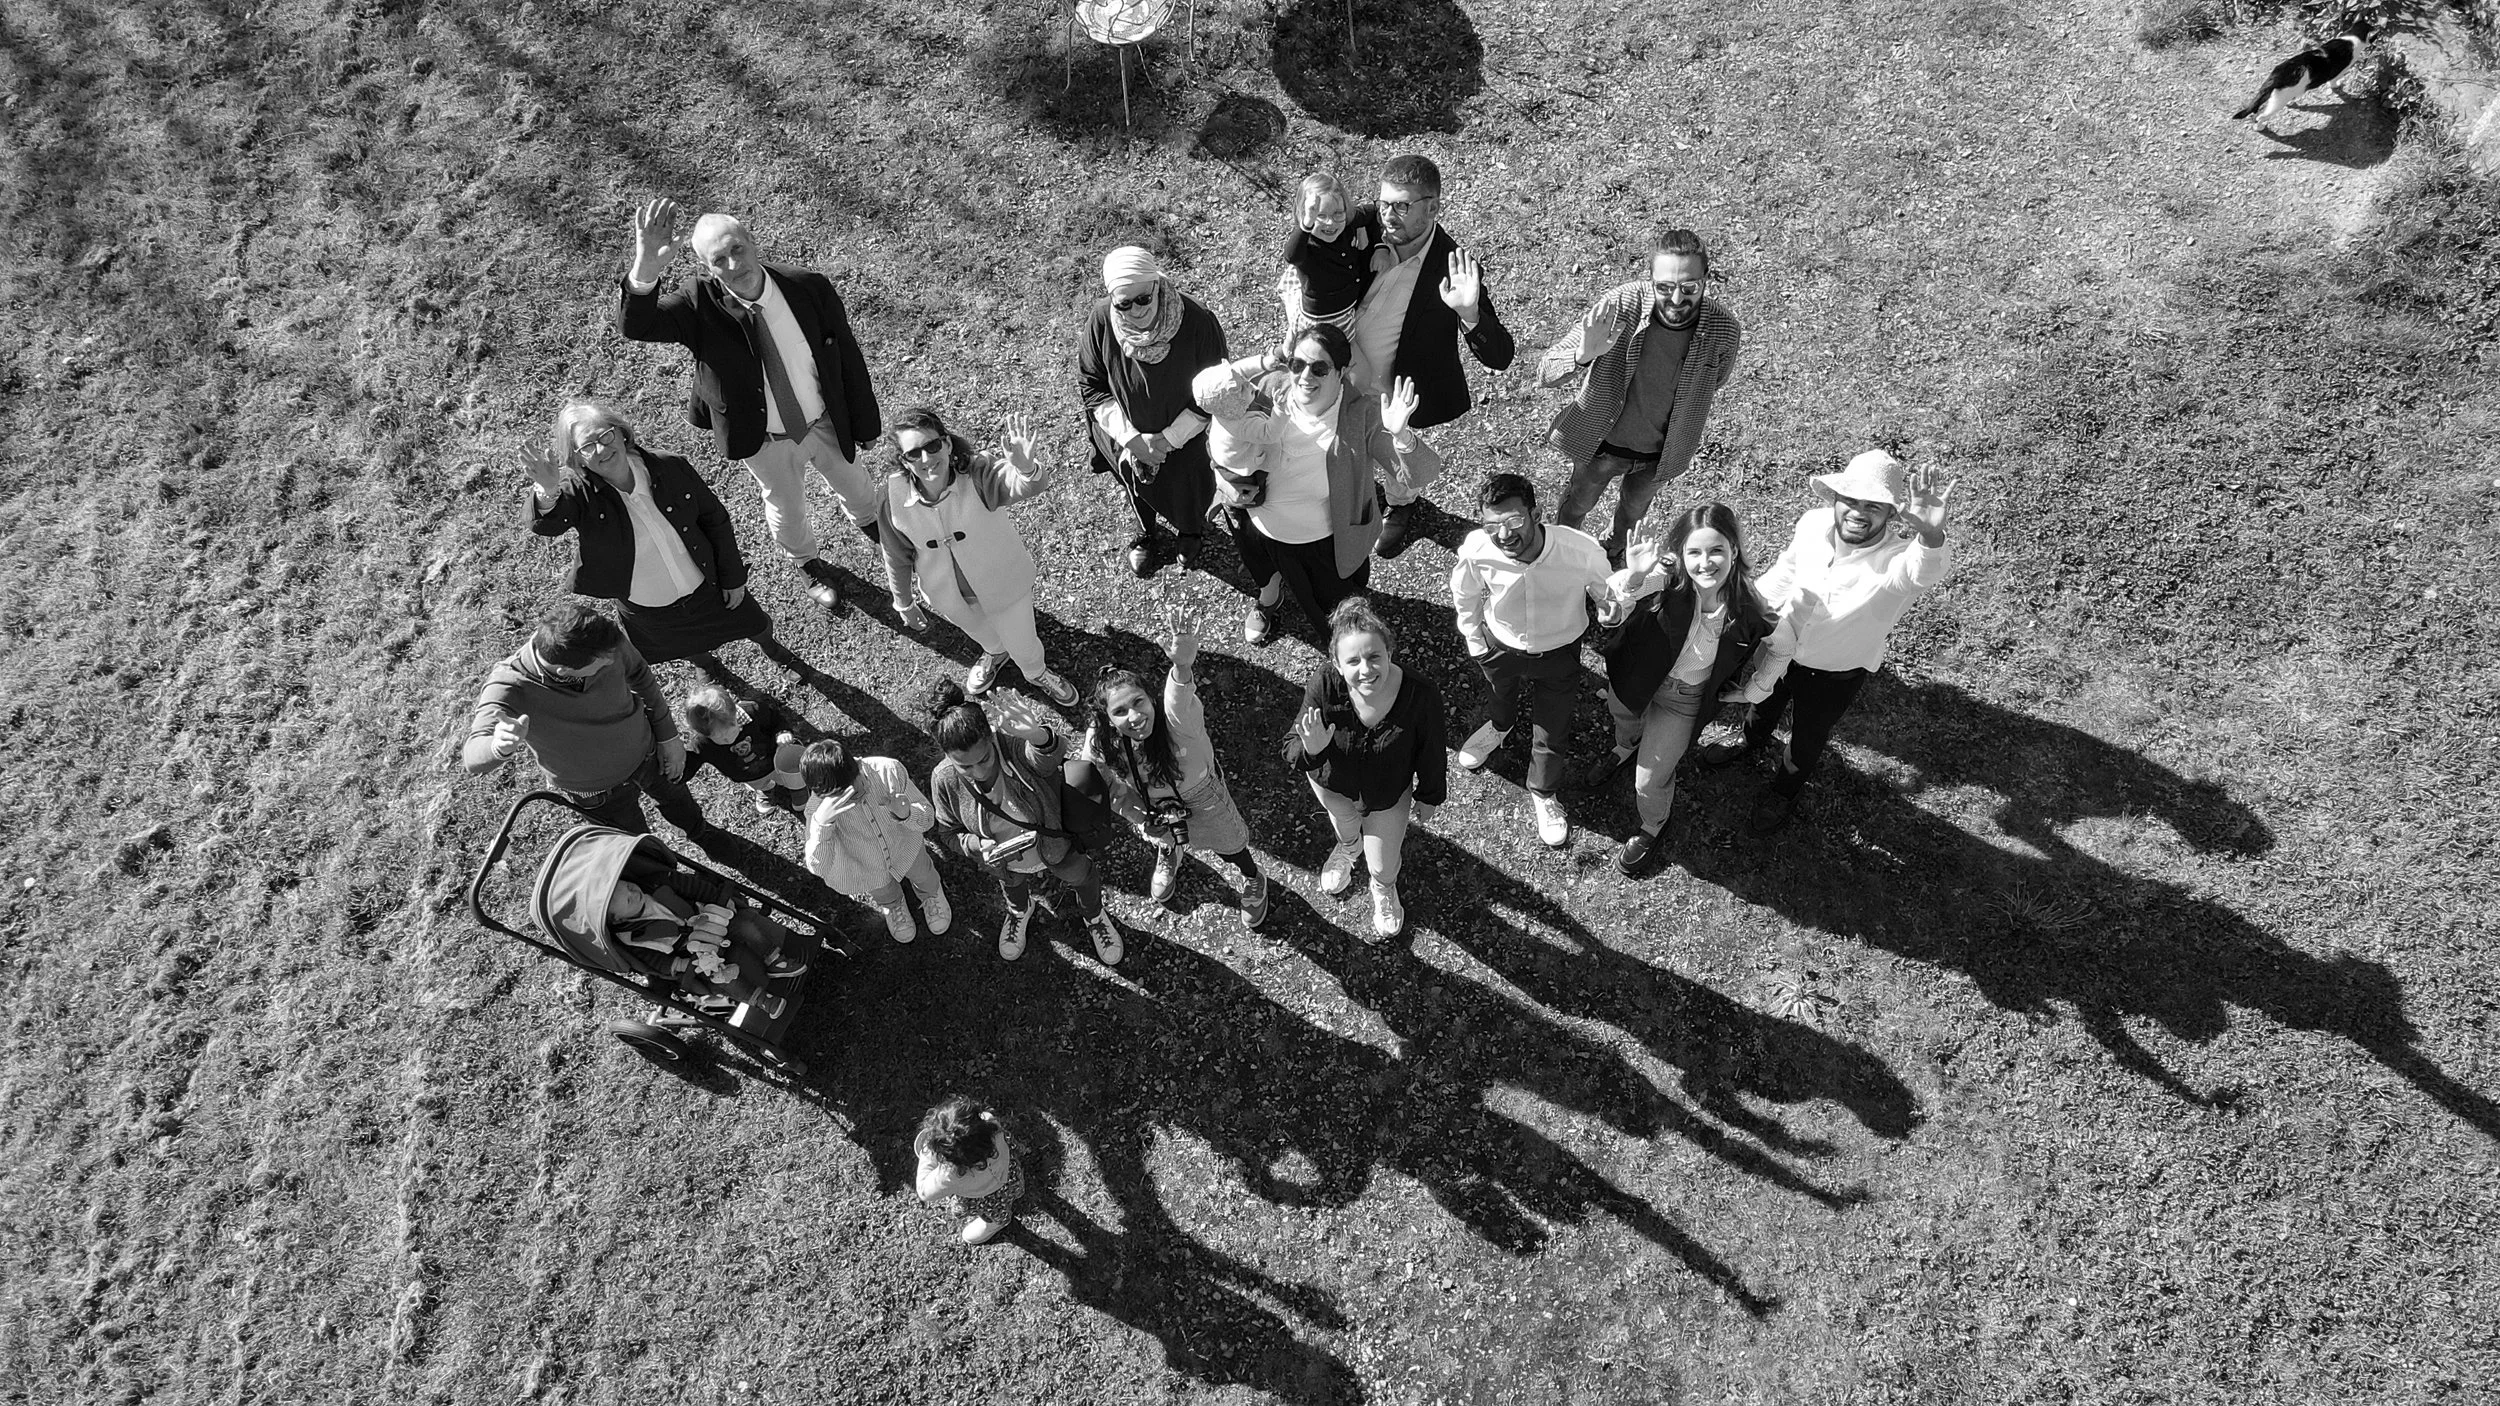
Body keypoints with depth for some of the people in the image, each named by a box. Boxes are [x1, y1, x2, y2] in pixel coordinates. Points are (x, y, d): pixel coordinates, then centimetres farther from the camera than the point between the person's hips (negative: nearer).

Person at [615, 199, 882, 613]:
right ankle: (810, 563, 59)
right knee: (785, 508, 25)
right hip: (764, 441, -1)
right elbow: (634, 326, -42)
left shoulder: (809, 287, -24)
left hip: (826, 423, 1)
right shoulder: (699, 306, -26)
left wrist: (864, 421, -3)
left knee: (855, 487, 29)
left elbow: (846, 354, -11)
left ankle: (870, 523, 66)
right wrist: (645, 270, -63)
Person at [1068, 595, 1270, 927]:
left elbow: (1179, 698, -70)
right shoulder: (1099, 743, -32)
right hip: (1153, 811, 2)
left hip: (1202, 798, -2)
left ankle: (1252, 878, 62)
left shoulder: (1177, 721, -45)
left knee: (1230, 848, 26)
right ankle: (1169, 854, 75)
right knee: (1162, 839, 36)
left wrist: (1183, 666, -90)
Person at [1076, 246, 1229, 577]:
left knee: (1189, 488, 27)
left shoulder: (1198, 323, -34)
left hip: (1184, 435, -1)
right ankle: (1145, 534, 64)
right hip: (1124, 436, 1)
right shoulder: (1101, 323, -29)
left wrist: (1171, 438, -21)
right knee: (1137, 487, 30)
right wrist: (1131, 438, -22)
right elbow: (1090, 387, -15)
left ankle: (1191, 532, 63)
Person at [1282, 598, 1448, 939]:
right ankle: (1349, 848, 73)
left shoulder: (1420, 695, -38)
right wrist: (1310, 750, -51)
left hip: (1390, 794, 0)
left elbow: (1432, 753, -17)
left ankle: (1384, 891, 59)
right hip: (1334, 785, 0)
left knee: (1383, 868, 19)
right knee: (1346, 832, 33)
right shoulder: (1324, 684, -39)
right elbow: (1292, 754, -28)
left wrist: (1429, 797, -1)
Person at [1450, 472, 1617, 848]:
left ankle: (1543, 795, 51)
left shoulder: (1583, 552, -38)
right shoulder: (1476, 551, -33)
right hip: (1500, 646, 1)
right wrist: (1474, 643, 2)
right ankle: (1499, 726, 72)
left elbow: (1610, 603, -13)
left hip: (1559, 652, -1)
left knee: (1551, 733, 19)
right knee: (1500, 697, 34)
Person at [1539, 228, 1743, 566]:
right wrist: (1584, 355, -51)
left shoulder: (1724, 329, -26)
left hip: (1660, 454, 2)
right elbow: (1545, 374, -32)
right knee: (1576, 507, 26)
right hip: (1600, 441, -2)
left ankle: (1614, 553, 64)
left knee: (1633, 511, 31)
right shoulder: (1618, 305, -33)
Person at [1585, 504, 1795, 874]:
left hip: (1684, 699, -1)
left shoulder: (1749, 611, -29)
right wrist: (1634, 578, -61)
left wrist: (1753, 691, -1)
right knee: (1625, 727, 33)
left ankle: (1652, 827, 45)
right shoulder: (1668, 579, -32)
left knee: (1650, 780, 9)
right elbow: (1609, 614, -43)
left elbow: (1784, 645, -7)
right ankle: (1625, 748, 72)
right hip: (1635, 677, 1)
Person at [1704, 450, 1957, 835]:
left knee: (1807, 740, 24)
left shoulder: (1900, 555, -36)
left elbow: (1922, 571, -62)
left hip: (1836, 676, -3)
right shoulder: (1814, 524, -22)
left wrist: (1931, 535, -83)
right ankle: (1752, 739, 69)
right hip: (1781, 646, 3)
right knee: (1764, 702, 33)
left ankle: (1784, 792, 57)